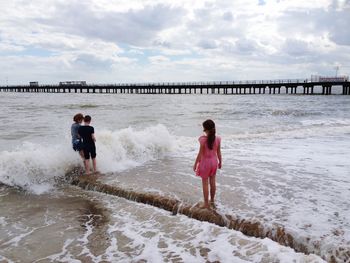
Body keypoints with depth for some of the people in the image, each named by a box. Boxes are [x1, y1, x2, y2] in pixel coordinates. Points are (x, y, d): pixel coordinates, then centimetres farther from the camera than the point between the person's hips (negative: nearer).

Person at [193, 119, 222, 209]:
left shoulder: (203, 139, -22)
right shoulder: (217, 139, -7)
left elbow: (200, 153, -16)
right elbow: (218, 152, 2)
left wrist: (195, 164, -5)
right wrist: (220, 162, 17)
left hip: (205, 162, -5)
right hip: (214, 161, 5)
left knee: (205, 183, 7)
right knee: (212, 182, 17)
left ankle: (206, 204, 16)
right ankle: (212, 201, 32)